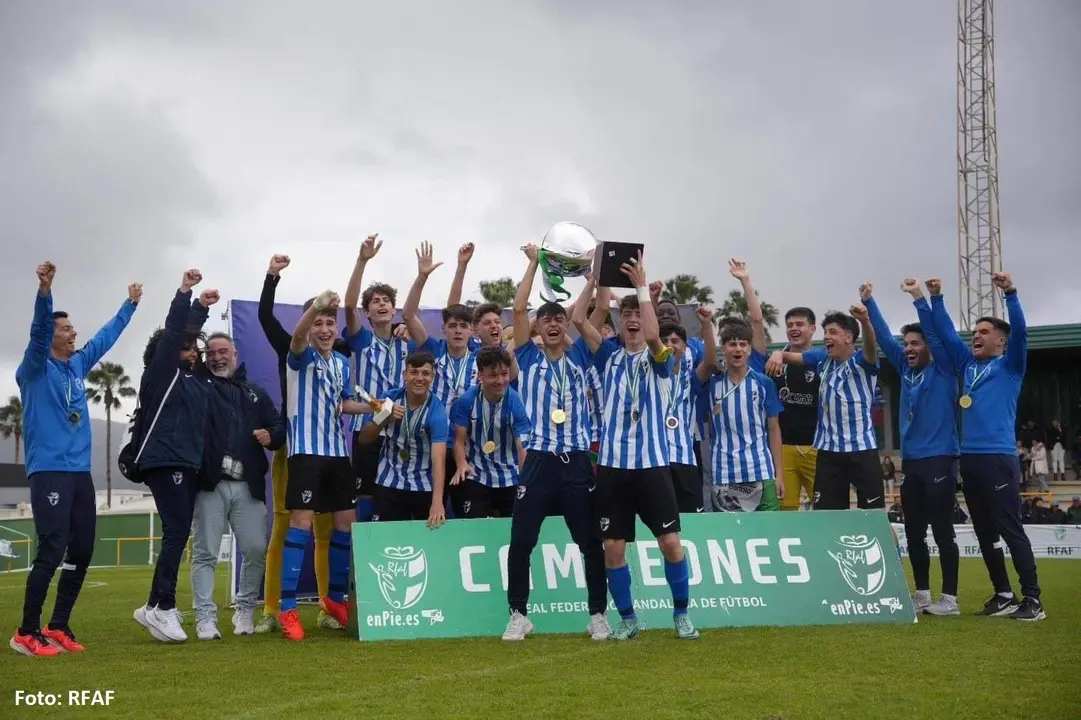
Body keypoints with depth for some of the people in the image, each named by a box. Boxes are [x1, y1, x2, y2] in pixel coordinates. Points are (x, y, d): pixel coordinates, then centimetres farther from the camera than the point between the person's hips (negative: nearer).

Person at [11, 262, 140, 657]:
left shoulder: (78, 365, 14)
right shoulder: (35, 369, -5)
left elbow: (106, 336, 28)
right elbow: (37, 332, -23)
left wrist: (130, 303, 38)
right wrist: (44, 291, -40)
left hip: (80, 471, 8)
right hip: (49, 472, -8)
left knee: (81, 551, 8)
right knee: (52, 550, -13)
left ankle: (58, 626, 20)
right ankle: (27, 632, -2)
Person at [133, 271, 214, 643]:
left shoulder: (194, 378, 17)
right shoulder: (161, 375, -1)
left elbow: (187, 336, 32)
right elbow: (171, 335, -11)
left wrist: (201, 308, 28)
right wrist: (184, 292, -15)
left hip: (187, 464, 8)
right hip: (165, 463, -8)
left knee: (177, 535, 6)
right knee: (177, 532, -15)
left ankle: (160, 606, 11)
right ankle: (160, 607, -15)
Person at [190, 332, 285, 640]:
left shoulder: (255, 393, 20)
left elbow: (281, 426, 19)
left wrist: (271, 435, -1)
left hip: (248, 486, 3)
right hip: (210, 485, -3)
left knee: (256, 550, 1)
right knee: (205, 553, -2)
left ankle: (245, 611, 19)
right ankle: (205, 618, 2)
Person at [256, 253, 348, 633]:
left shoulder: (342, 353, 8)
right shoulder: (290, 349, 5)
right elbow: (265, 316, -6)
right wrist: (272, 275, -16)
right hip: (292, 446, -1)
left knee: (326, 530, 3)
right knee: (283, 527, -3)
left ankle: (328, 609, 8)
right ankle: (271, 610, 1)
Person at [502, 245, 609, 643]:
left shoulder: (579, 356, 11)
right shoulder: (528, 358, 7)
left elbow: (597, 311, 5)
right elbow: (519, 310, -3)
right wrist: (533, 263, -1)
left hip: (577, 461, 1)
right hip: (538, 461, -1)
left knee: (591, 543, 5)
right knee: (521, 542, -2)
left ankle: (598, 615, 16)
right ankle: (519, 615, 12)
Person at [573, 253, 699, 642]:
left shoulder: (659, 359, 3)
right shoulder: (609, 355, 8)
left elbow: (652, 334, -20)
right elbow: (578, 320, -4)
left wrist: (642, 286, -17)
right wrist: (593, 278, -8)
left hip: (652, 463, -2)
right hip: (613, 464, 2)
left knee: (671, 542, -1)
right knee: (613, 548, 3)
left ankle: (681, 613, 17)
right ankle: (627, 618, 18)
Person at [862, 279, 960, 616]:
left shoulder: (943, 370, -3)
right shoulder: (906, 369, 12)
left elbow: (937, 333, -15)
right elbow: (884, 338, 11)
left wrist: (920, 298, -21)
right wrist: (869, 302, 5)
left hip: (939, 460, -6)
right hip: (911, 461, 6)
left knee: (942, 531, -3)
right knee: (914, 533, 10)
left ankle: (949, 598, 2)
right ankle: (922, 594, 19)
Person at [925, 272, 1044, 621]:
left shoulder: (1010, 366, 4)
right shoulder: (967, 365, 17)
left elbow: (1020, 332, -11)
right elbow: (946, 333, 19)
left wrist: (1010, 293, -22)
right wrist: (936, 298, 10)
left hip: (999, 458, -6)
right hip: (969, 458, 6)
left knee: (1010, 530, -7)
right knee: (985, 533, 9)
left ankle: (1032, 599, -3)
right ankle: (1003, 595, 16)